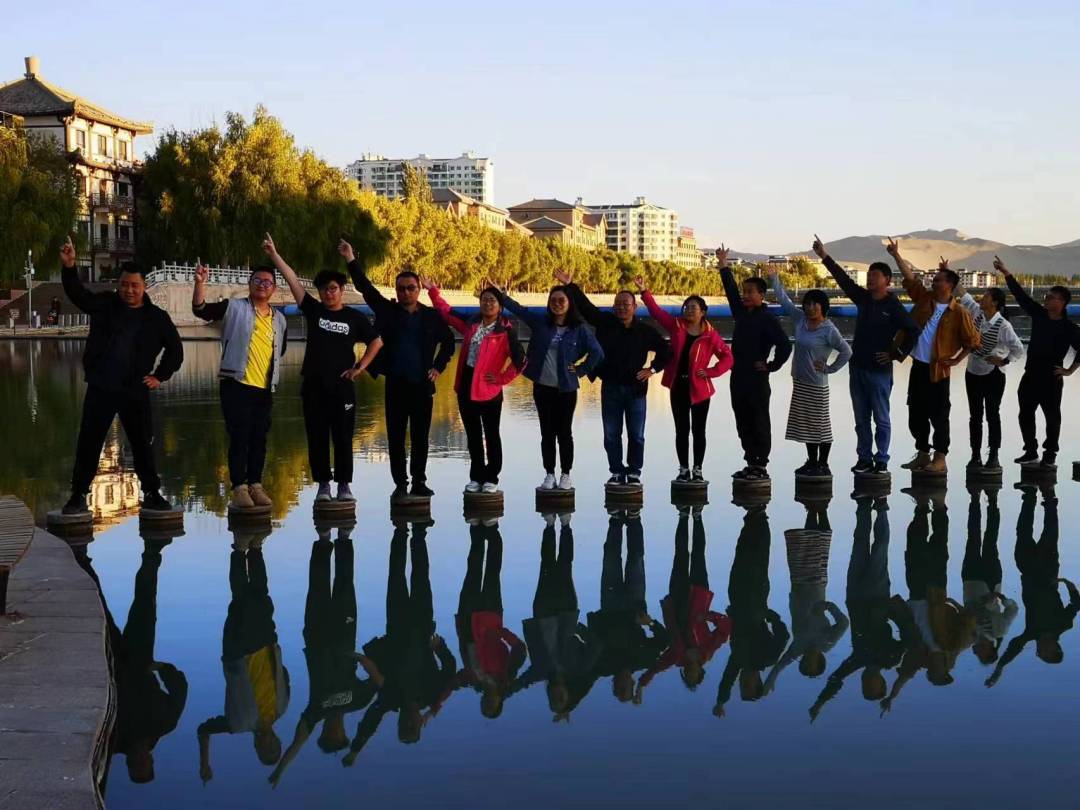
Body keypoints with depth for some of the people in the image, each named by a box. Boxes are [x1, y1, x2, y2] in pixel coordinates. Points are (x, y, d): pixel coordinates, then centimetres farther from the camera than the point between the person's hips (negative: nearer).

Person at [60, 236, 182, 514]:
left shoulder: (157, 317, 2)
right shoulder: (105, 304, 3)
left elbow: (175, 349, 11)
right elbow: (77, 293, -12)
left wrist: (160, 376, 3)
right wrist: (69, 266, -29)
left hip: (135, 391, 0)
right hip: (100, 389, 0)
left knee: (143, 445, 6)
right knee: (88, 444, 3)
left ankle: (151, 494, 18)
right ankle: (78, 496, 11)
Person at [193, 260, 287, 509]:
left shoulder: (279, 320, 14)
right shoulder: (235, 308, 1)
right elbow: (201, 310, -10)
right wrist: (200, 283, -23)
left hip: (265, 388, 4)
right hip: (236, 385, -4)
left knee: (259, 438, 6)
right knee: (239, 437, -6)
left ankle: (255, 484, 14)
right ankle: (239, 487, -2)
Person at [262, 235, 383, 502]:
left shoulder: (354, 317, 3)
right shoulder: (313, 310, 4)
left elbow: (376, 342, 10)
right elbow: (293, 280, -3)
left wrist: (360, 367, 1)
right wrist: (274, 255, -10)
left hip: (342, 385, -1)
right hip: (314, 385, 1)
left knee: (343, 437, 2)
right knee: (317, 438, 4)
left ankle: (344, 485, 10)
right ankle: (323, 484, 13)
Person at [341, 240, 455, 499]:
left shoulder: (432, 316, 4)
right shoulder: (387, 310, 3)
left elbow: (448, 341, 16)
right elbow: (365, 288, -3)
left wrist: (439, 367, 6)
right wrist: (351, 261, -12)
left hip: (422, 385, 0)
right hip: (395, 384, 0)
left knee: (420, 437, 6)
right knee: (396, 437, 3)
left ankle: (419, 481, 15)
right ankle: (400, 483, 10)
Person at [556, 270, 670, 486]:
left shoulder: (645, 330, 1)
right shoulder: (605, 323, 3)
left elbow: (664, 350, 11)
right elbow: (585, 306, -1)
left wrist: (653, 369, 1)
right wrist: (570, 286, -9)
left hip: (635, 389, -1)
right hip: (610, 387, 1)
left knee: (636, 435, 3)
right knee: (611, 434, 5)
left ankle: (634, 472, 13)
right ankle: (617, 472, 14)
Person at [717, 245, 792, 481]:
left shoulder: (768, 319, -10)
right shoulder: (741, 312, 11)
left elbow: (785, 346, -15)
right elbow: (730, 290, 16)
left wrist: (772, 366, -9)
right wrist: (724, 267, 13)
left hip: (757, 379, -8)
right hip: (738, 377, 8)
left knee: (759, 423, -2)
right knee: (743, 424, 10)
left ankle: (761, 466, 2)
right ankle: (751, 464, 17)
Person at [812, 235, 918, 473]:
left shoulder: (893, 306, -9)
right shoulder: (863, 298, 7)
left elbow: (913, 331, -11)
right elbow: (844, 279, 6)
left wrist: (897, 354, -10)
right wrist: (825, 256, 2)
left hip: (879, 370, -6)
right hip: (857, 367, 6)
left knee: (881, 419, 1)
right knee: (861, 419, 9)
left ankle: (881, 460, 5)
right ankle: (864, 459, 15)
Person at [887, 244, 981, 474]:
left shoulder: (959, 313, -9)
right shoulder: (925, 298, 5)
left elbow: (974, 340, -4)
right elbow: (911, 277, 2)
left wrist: (956, 360, -6)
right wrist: (896, 256, -6)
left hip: (938, 370, -6)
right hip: (918, 366, 6)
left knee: (938, 415, -2)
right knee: (916, 414, 11)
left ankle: (940, 459, 4)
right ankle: (923, 455, 22)